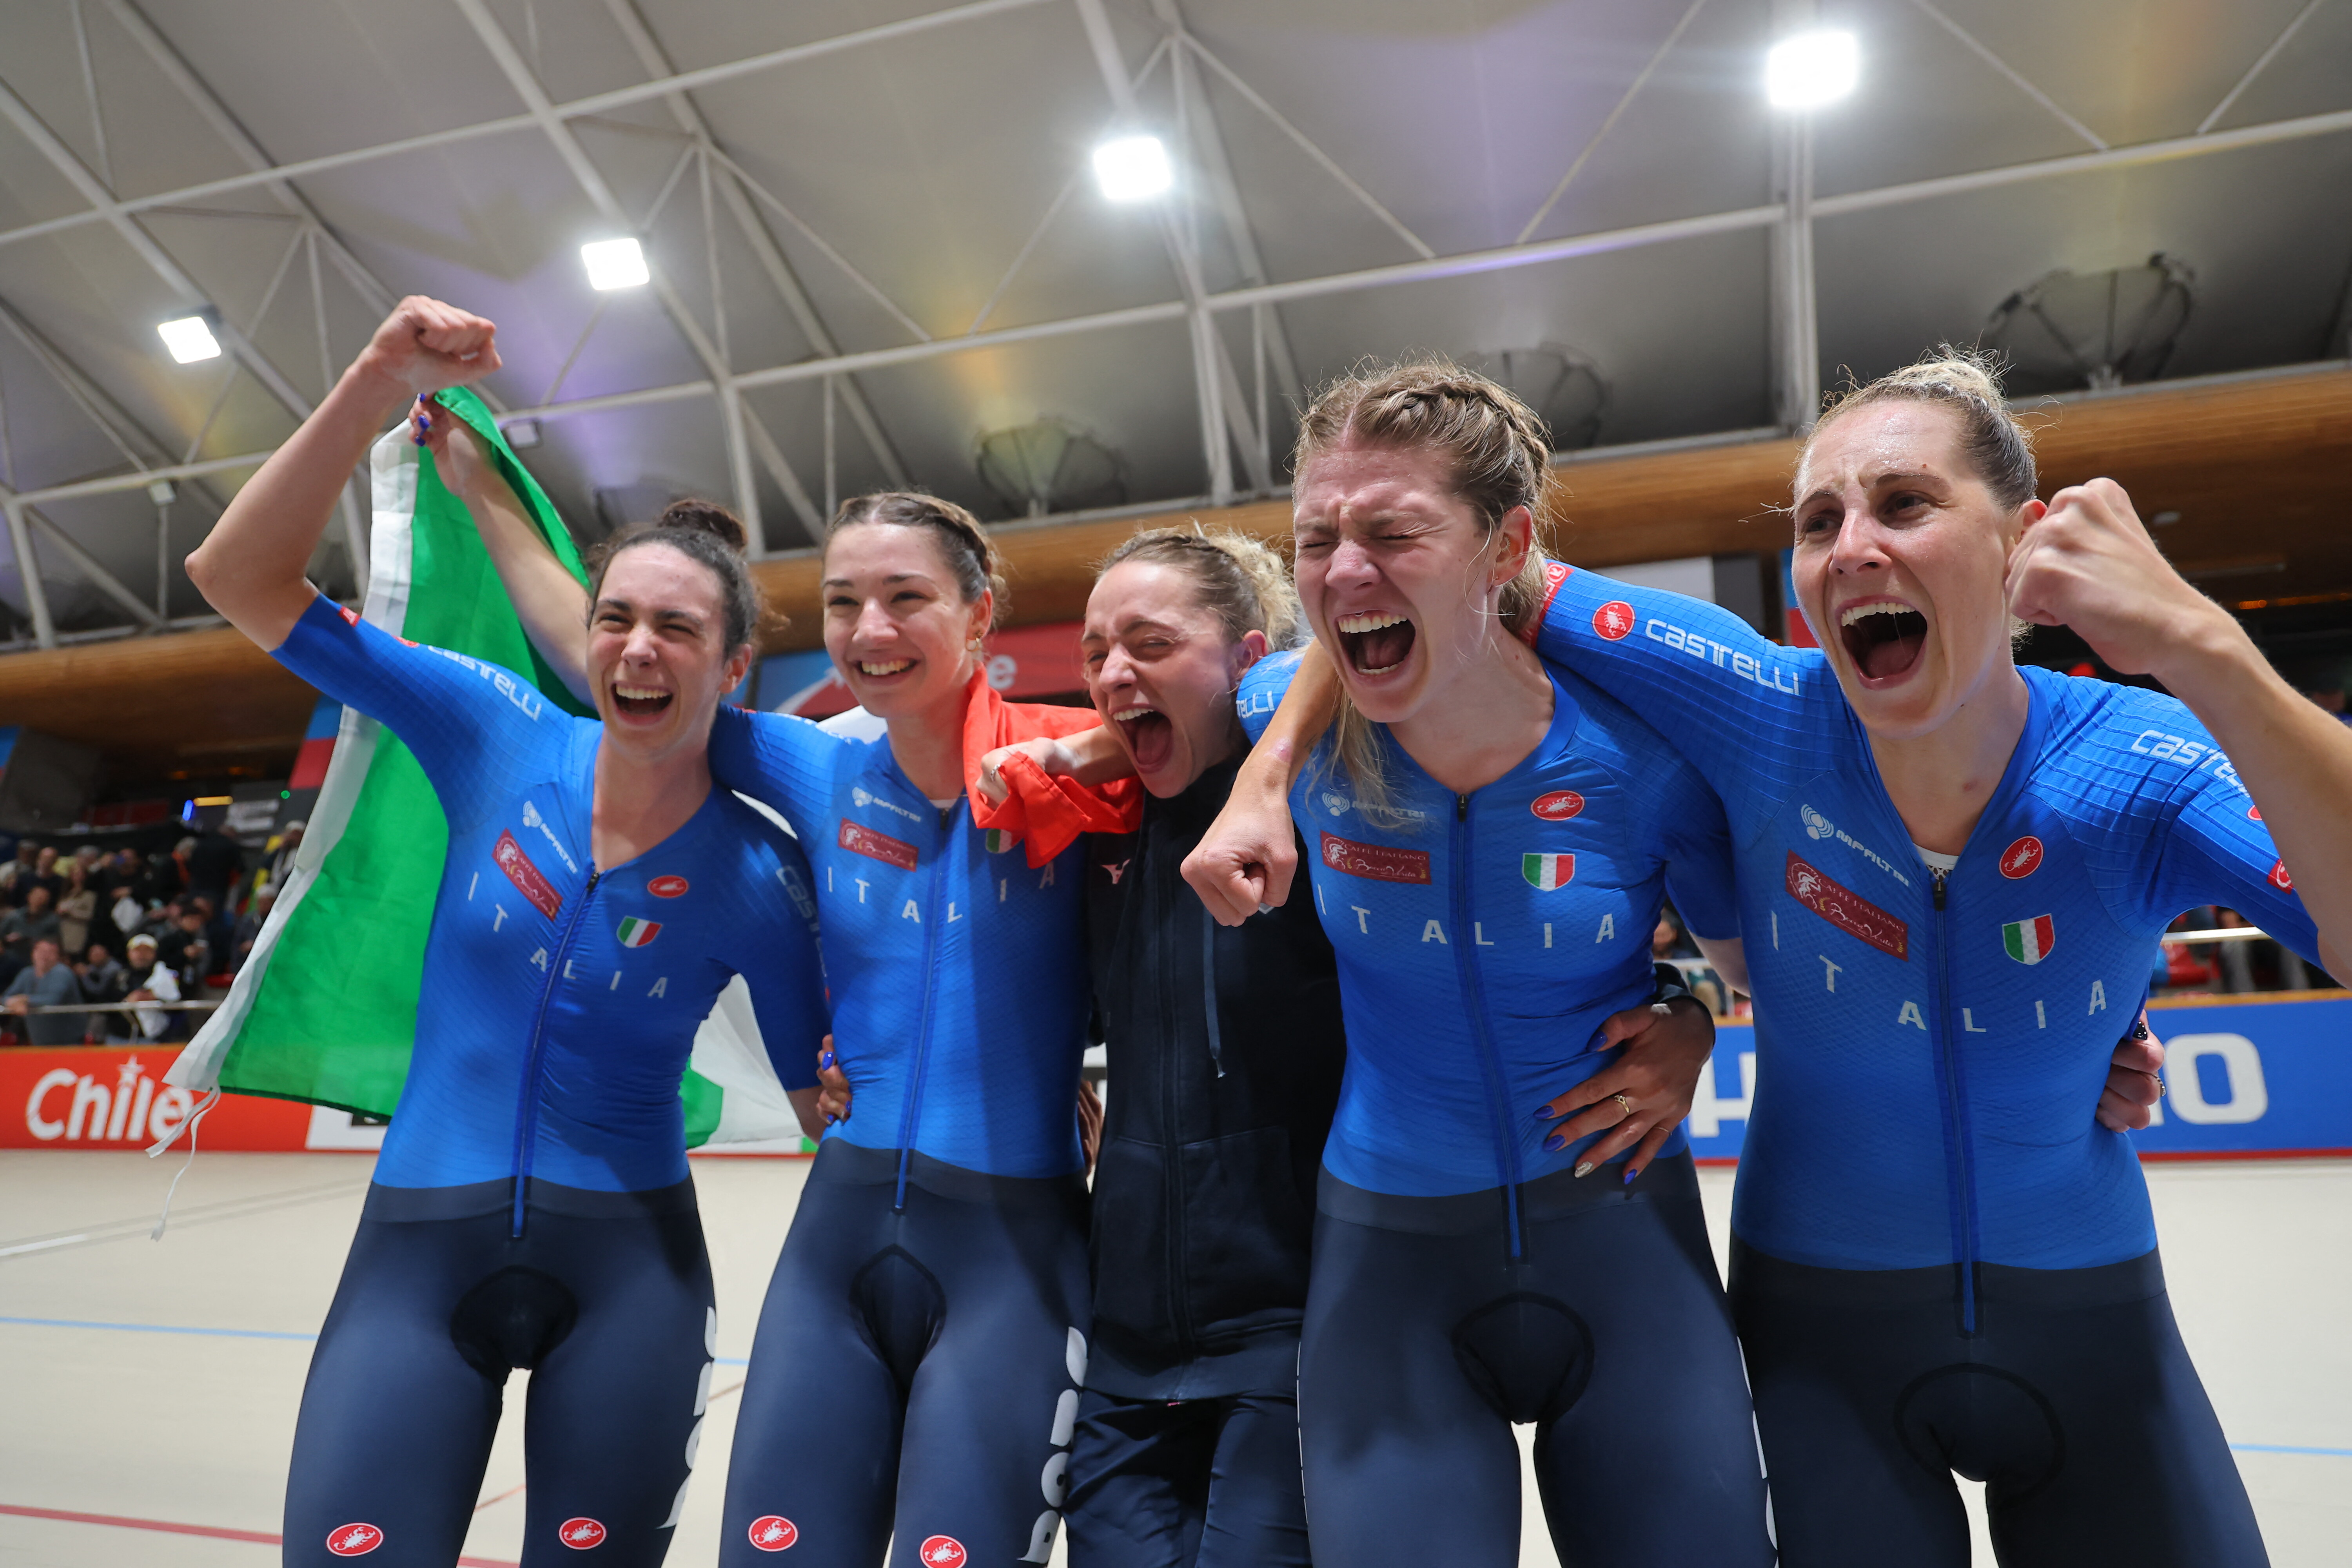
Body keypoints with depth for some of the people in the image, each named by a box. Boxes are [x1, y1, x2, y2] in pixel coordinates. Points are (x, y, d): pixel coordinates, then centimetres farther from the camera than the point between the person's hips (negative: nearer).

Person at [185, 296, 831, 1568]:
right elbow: (242, 577, -8)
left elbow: (822, 1090, 2)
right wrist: (380, 385, -18)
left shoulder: (757, 878, -10)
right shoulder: (501, 735, -7)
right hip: (416, 1243, 1)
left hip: (628, 1268, -1)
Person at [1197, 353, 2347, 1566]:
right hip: (1825, 1326, -1)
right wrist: (1270, 772, -20)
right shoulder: (1765, 715, -20)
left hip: (2091, 1321, 2)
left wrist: (2204, 654, -44)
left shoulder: (2150, 771, -18)